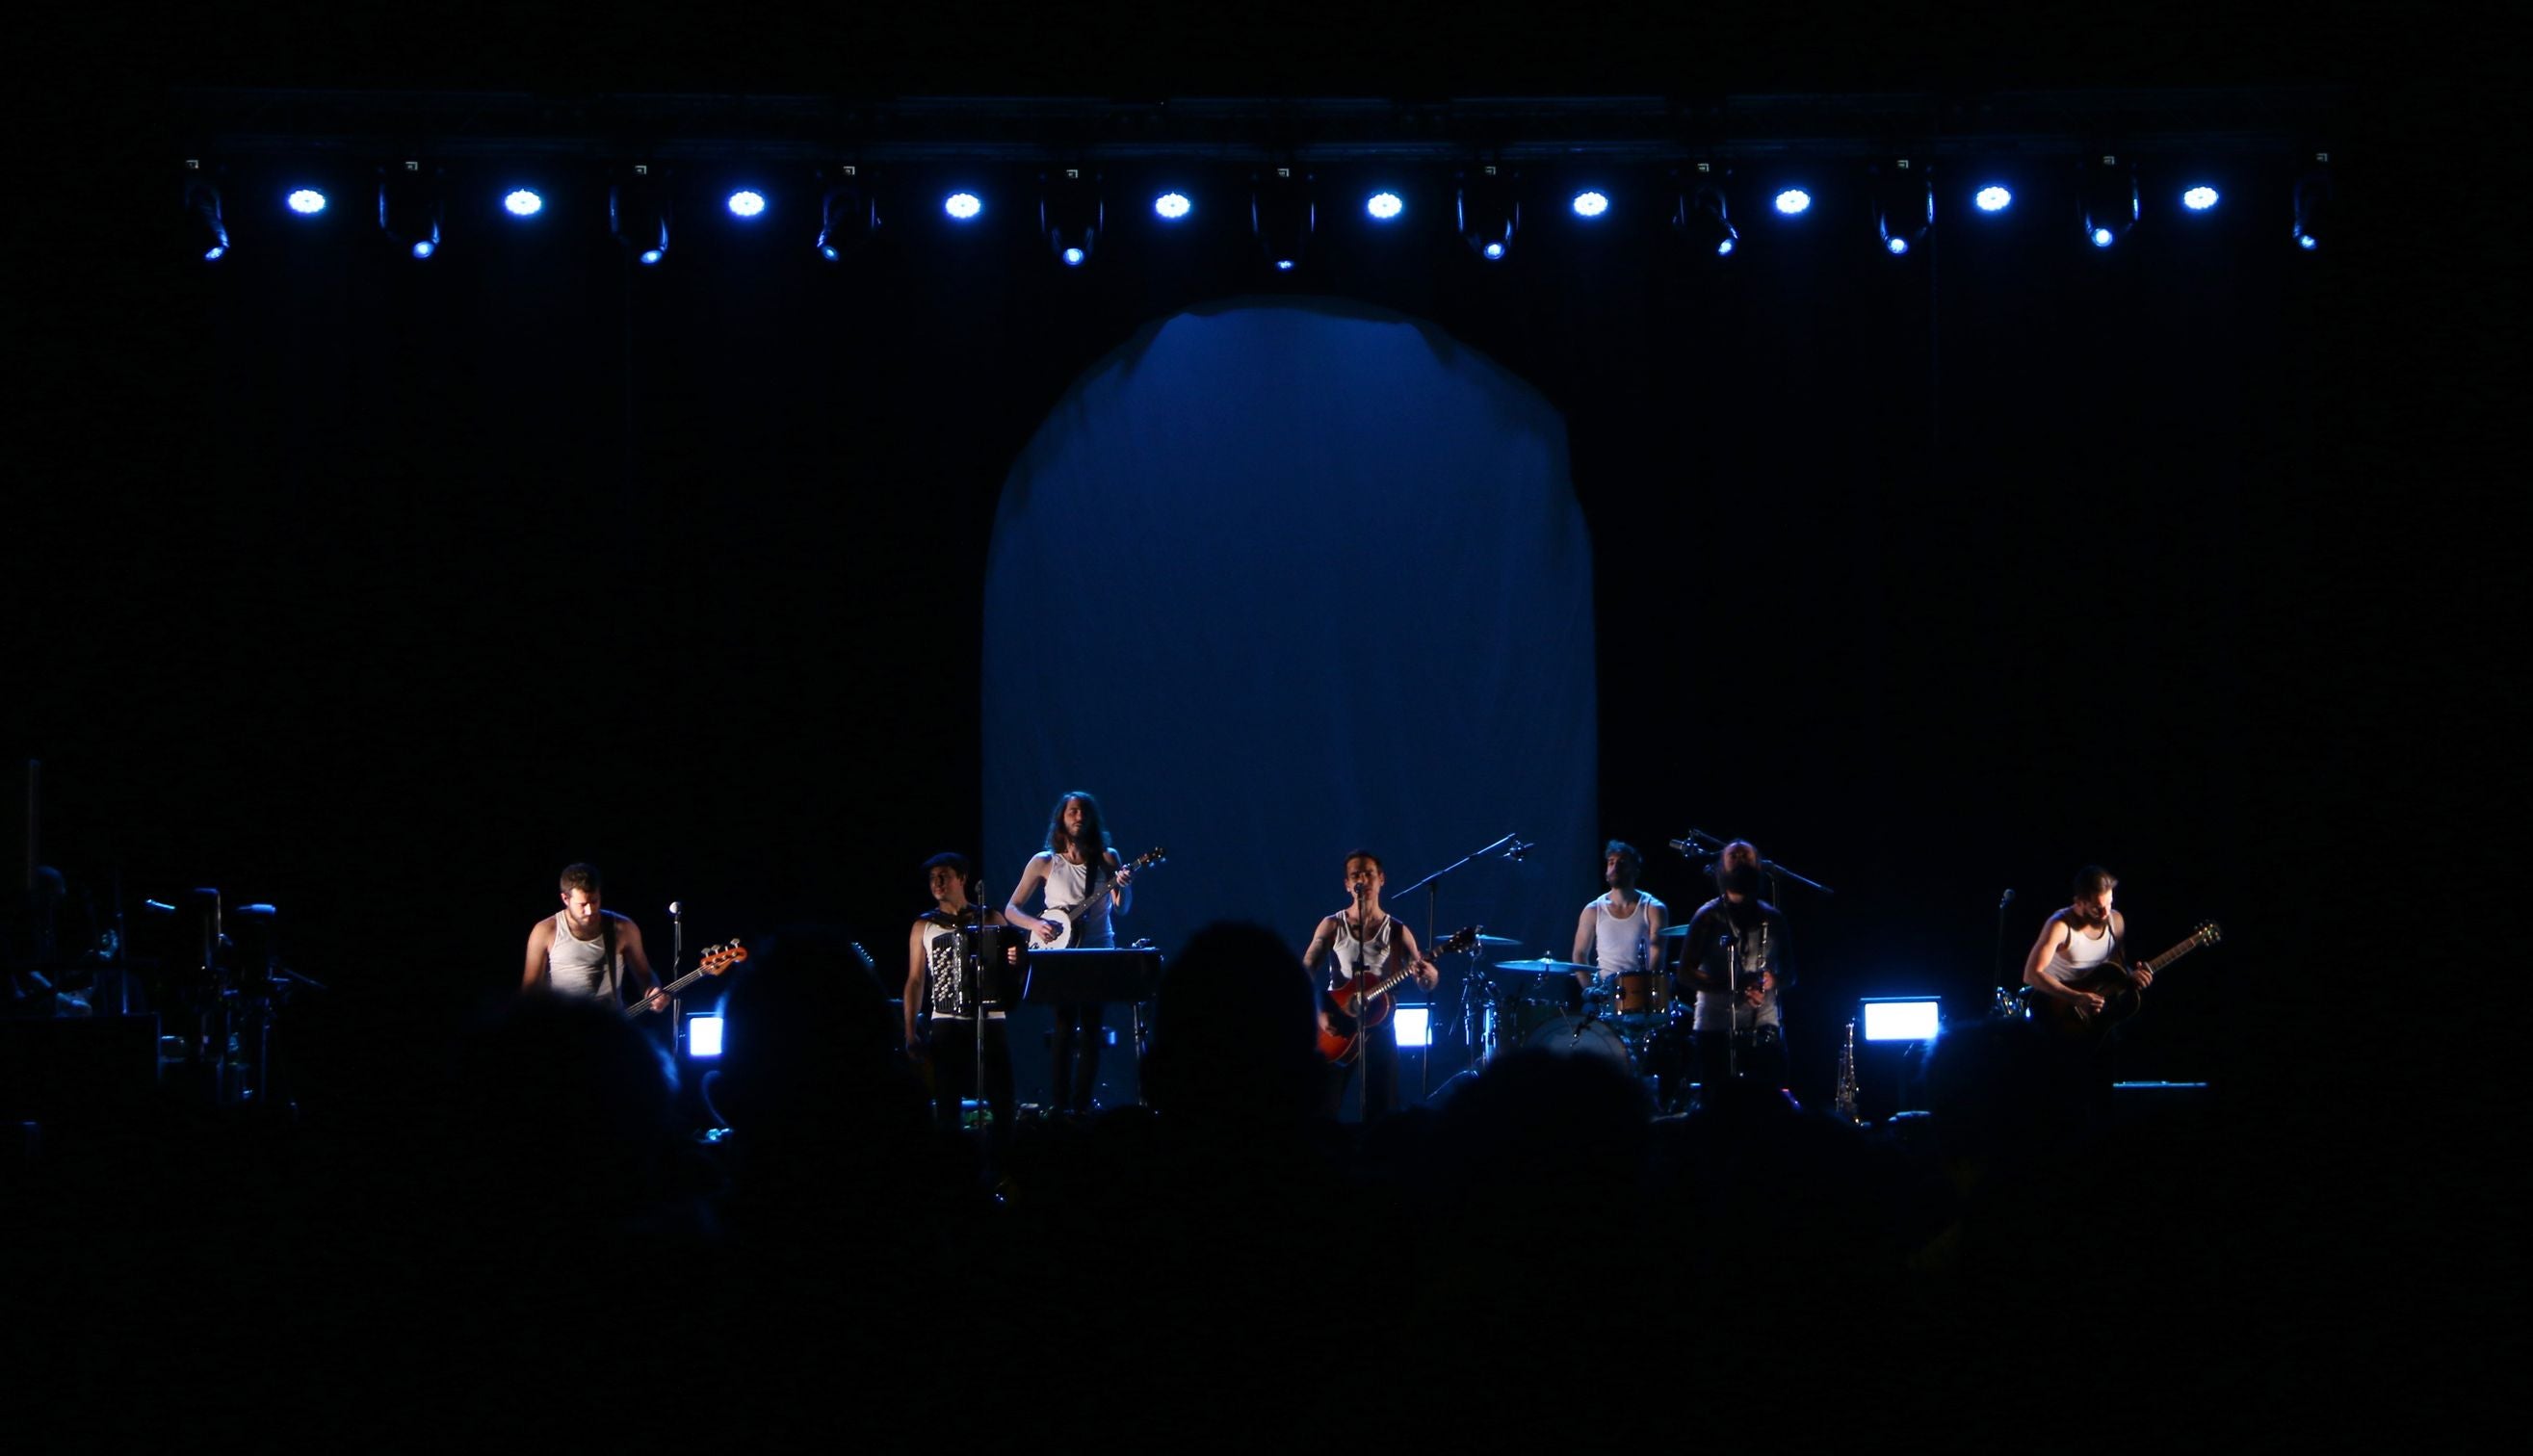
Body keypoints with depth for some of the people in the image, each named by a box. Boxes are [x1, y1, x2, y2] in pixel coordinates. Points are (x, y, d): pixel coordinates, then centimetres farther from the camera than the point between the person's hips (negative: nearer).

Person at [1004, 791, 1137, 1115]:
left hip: (1098, 954, 1)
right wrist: (1036, 924, -14)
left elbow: (1121, 909, 1)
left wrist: (1124, 887, -20)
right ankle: (1061, 1107, -9)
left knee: (1091, 1029, -3)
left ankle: (1082, 1108, 0)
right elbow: (1011, 909, 5)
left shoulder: (1106, 858, 7)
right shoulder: (1044, 862, 4)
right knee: (1065, 1029, -10)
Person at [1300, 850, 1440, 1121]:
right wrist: (1319, 1013, -18)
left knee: (1382, 1114, -2)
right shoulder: (1332, 926, 3)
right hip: (1336, 1027, -1)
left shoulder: (1397, 931, 4)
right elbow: (1305, 974, -2)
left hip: (1380, 1025, 1)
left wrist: (1429, 975, -26)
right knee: (1322, 1111, -7)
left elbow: (1424, 982, -1)